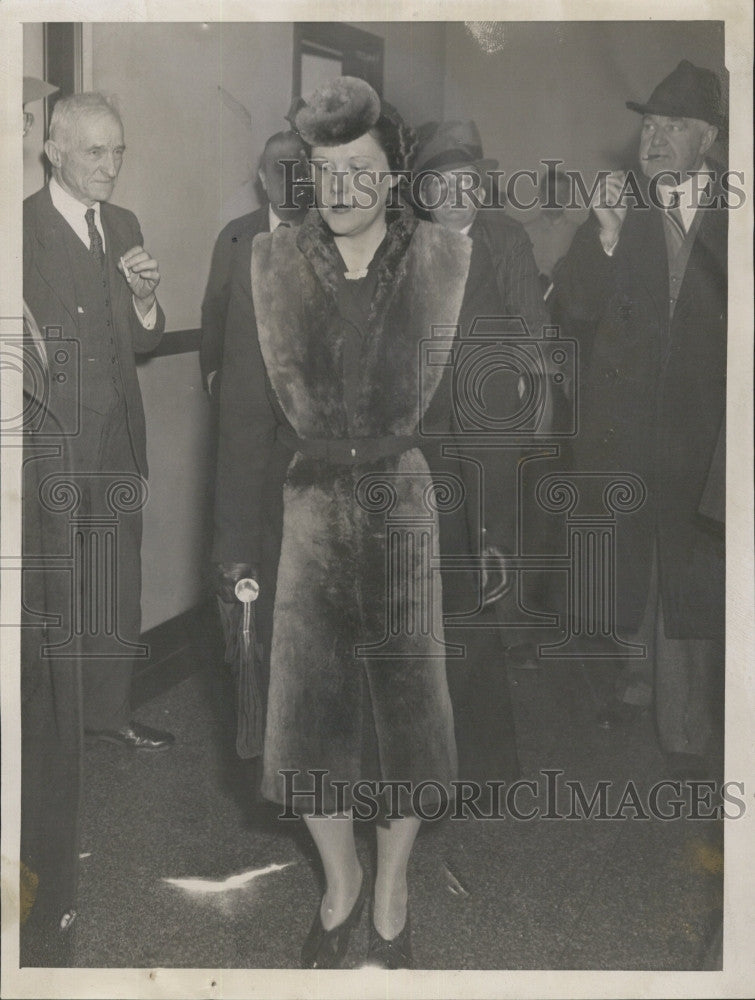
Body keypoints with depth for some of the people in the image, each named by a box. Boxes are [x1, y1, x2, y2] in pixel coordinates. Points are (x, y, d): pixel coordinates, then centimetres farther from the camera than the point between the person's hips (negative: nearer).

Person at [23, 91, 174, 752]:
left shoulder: (124, 227, 12)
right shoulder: (22, 226, -8)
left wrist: (145, 297, -5)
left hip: (117, 444, 6)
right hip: (50, 444, -6)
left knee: (119, 590, 14)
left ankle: (110, 711, 30)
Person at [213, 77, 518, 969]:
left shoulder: (454, 268, -5)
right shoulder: (268, 271, -1)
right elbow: (245, 419, 1)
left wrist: (489, 532, -2)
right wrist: (237, 545, 1)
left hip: (412, 512, -1)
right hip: (310, 518, 1)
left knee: (406, 713, 9)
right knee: (307, 720, 9)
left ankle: (391, 888, 34)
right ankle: (340, 879, 36)